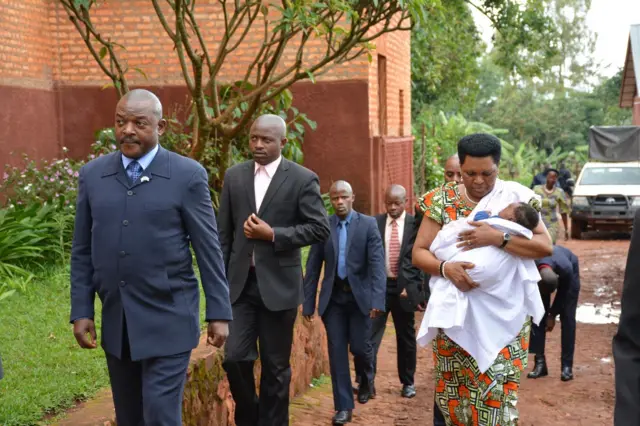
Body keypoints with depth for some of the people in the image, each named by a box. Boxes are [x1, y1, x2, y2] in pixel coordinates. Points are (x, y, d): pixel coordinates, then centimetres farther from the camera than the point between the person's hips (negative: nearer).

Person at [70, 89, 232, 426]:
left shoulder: (188, 175, -6)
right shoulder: (92, 174, 5)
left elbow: (208, 249, -4)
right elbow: (82, 251, 8)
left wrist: (219, 313, -5)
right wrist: (81, 312, 3)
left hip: (168, 319, -4)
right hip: (115, 321, 4)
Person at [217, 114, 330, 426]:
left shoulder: (303, 179, -4)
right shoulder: (234, 176, 7)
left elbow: (320, 229, -8)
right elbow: (224, 233, 10)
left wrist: (272, 234, -16)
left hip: (278, 284, -2)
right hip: (240, 282, 3)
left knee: (275, 367, 5)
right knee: (235, 357, -3)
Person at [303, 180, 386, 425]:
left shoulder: (368, 224, -4)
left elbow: (377, 264, -10)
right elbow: (313, 268, 4)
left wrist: (378, 299, -20)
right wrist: (308, 303, 0)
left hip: (360, 295, -1)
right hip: (333, 297, 2)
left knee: (359, 347, 0)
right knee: (337, 351, 0)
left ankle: (366, 380, 34)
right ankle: (344, 406, 8)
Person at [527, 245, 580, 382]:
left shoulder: (566, 269, -43)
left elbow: (563, 293, -22)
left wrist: (552, 315, -13)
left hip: (569, 269, -2)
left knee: (567, 317, -11)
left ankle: (567, 365, -10)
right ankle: (540, 361, -5)